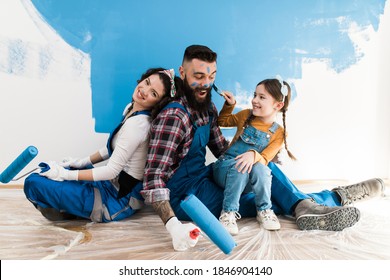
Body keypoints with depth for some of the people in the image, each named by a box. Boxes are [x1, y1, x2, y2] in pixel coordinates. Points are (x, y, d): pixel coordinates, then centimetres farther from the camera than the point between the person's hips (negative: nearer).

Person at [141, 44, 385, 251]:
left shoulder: (208, 108, 6)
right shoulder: (173, 116, -22)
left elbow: (222, 150, 12)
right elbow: (154, 176, -26)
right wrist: (172, 224, -39)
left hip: (204, 179, 8)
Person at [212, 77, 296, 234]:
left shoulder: (278, 133, -2)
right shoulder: (246, 115, 4)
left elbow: (264, 159, -13)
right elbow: (222, 121, 23)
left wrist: (254, 155, -36)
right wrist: (229, 105, 5)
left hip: (248, 183, -1)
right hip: (225, 168, 1)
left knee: (259, 168, -34)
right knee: (239, 167, -34)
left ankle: (264, 210, -15)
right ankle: (228, 212, -25)